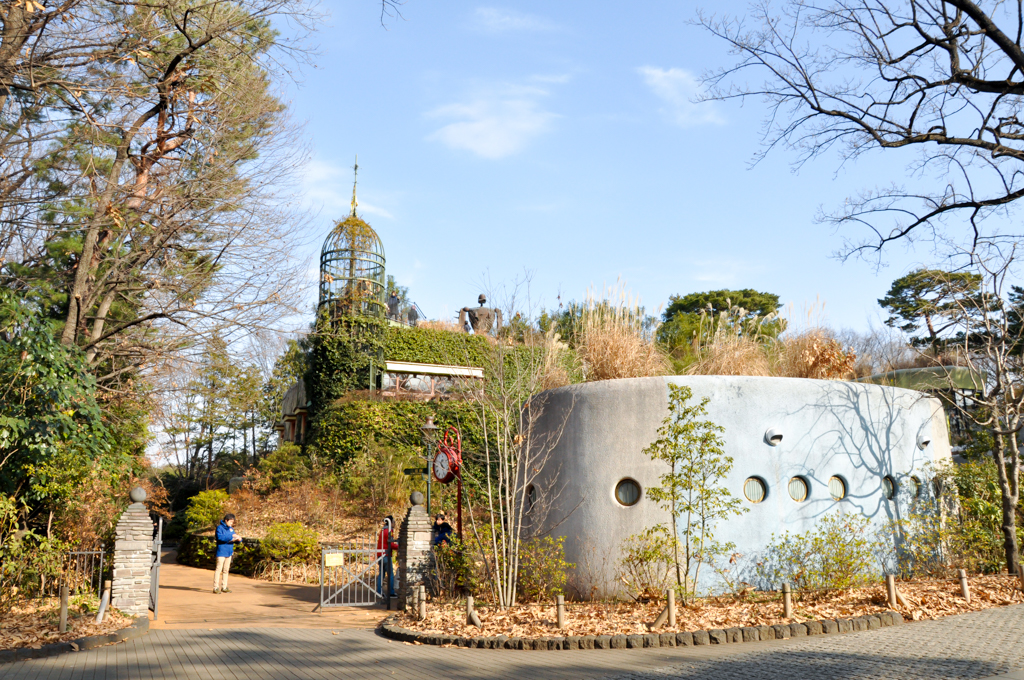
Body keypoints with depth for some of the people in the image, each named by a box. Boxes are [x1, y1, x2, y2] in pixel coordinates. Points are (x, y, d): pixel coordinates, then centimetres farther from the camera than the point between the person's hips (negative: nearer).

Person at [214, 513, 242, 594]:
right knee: (219, 569, -8)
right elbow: (220, 537, -23)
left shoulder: (231, 529, 14)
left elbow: (234, 538, 18)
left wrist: (238, 539, -6)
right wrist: (231, 537, -25)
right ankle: (216, 587, -6)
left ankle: (224, 587, 17)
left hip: (229, 552, 7)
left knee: (226, 570, 11)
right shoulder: (220, 527, -7)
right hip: (221, 552, -7)